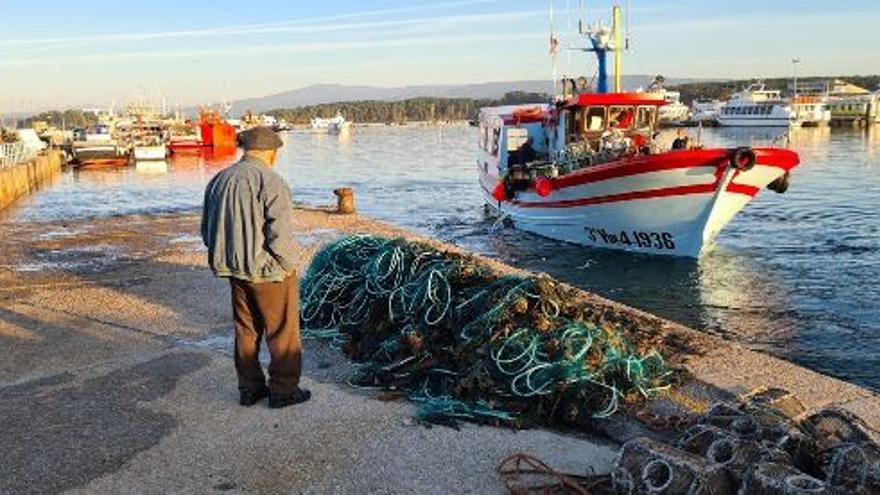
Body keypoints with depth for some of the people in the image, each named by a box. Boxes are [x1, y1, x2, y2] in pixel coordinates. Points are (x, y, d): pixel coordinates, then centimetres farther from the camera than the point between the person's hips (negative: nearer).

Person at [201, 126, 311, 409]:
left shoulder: (219, 181, 4)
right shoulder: (270, 183, -19)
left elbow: (207, 231, 10)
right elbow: (280, 234, -23)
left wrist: (228, 259, 17)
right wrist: (288, 264, -8)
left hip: (236, 270, 7)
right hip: (269, 271, -7)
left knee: (246, 330, 18)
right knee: (283, 331, 9)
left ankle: (249, 388, 28)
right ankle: (283, 389, 17)